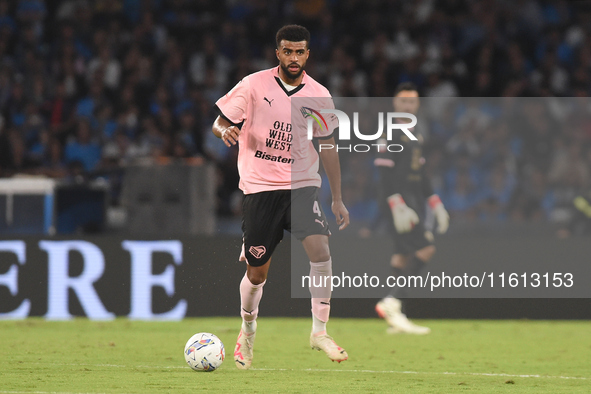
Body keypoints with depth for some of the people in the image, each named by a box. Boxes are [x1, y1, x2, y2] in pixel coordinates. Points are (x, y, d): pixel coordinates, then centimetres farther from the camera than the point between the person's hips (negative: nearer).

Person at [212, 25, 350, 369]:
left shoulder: (319, 95, 3)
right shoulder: (254, 85, -5)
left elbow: (328, 147, 12)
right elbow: (219, 123, 1)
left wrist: (338, 199, 11)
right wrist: (226, 131, -25)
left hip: (302, 186, 1)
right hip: (260, 187, -1)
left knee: (321, 251, -22)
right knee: (257, 273, 3)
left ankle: (320, 332, -10)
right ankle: (248, 331, 32)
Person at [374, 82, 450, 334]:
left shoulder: (415, 134, 19)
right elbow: (384, 172, -16)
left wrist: (436, 205, 21)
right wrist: (397, 206, -23)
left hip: (415, 200, 9)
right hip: (398, 199, -9)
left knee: (403, 255, 5)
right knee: (425, 249, -17)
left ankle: (396, 317, 4)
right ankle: (392, 302, -15)